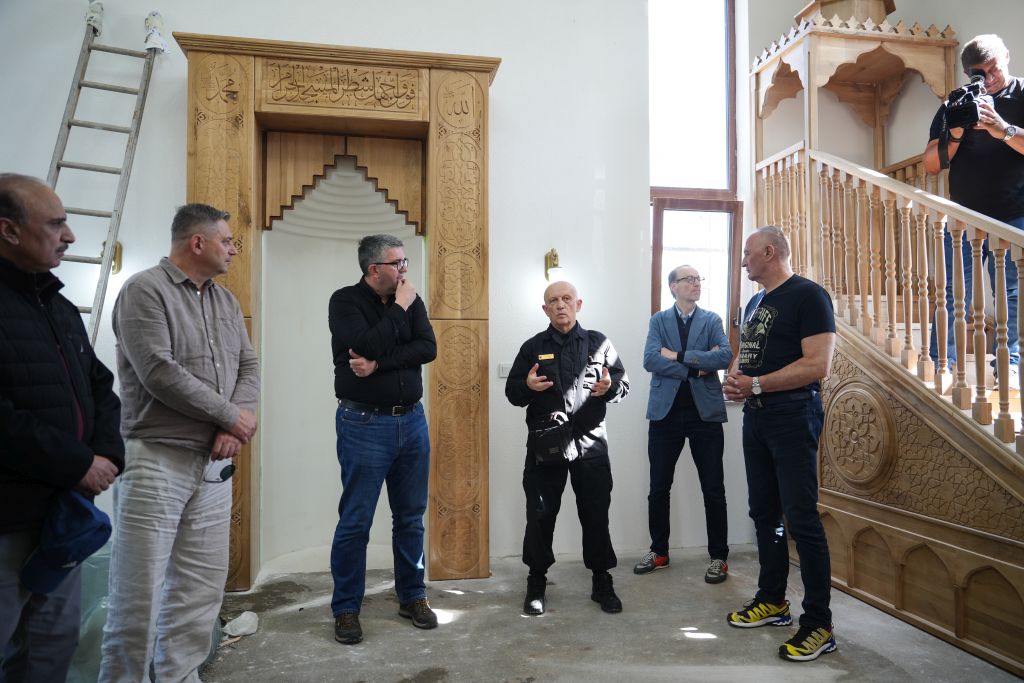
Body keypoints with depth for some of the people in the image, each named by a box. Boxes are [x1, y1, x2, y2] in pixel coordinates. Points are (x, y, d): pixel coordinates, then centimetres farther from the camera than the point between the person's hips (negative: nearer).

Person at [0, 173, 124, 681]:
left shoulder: (61, 308, 15)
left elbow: (101, 388, 15)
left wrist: (107, 455, -2)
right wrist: (78, 464, -18)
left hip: (65, 508, 8)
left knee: (55, 638, 18)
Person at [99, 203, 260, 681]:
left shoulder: (226, 301, 15)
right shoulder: (145, 291, -7)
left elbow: (248, 366, 10)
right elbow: (158, 372, -18)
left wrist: (234, 426, -8)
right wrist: (232, 416, -11)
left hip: (214, 463, 7)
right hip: (156, 461, -6)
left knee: (200, 590, 11)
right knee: (139, 594, 1)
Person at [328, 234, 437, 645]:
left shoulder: (410, 301, 7)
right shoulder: (345, 301, -6)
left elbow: (428, 348, -7)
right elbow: (367, 347, -23)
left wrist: (379, 365, -18)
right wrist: (399, 309, -14)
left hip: (411, 421, 5)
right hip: (364, 424, -5)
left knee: (411, 517, 12)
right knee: (355, 521, 3)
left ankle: (412, 596, 28)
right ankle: (346, 609, 18)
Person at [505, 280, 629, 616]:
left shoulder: (599, 343, 7)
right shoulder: (533, 347, 7)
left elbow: (623, 383, 8)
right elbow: (511, 392, 7)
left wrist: (610, 386, -15)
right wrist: (527, 386, -16)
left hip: (590, 443, 0)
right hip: (545, 446, 0)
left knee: (596, 515, 9)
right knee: (540, 516, 7)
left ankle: (602, 583, 26)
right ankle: (536, 584, 24)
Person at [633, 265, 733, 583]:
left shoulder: (712, 320, 8)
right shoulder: (658, 320, 6)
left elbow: (725, 355, -10)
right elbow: (650, 360, -9)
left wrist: (680, 356, -14)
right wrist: (697, 366, -14)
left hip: (705, 411, 0)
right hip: (666, 412, 1)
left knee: (713, 489, 4)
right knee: (659, 487, 8)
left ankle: (719, 556, 18)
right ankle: (659, 551, 24)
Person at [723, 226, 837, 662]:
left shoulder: (808, 295, -11)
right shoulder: (755, 301, 15)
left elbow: (818, 365, -20)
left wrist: (755, 384, -17)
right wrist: (733, 378, 1)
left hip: (793, 418, -9)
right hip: (756, 417, 9)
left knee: (801, 518, -6)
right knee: (764, 512, 14)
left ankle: (819, 624, 5)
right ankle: (772, 601, 27)